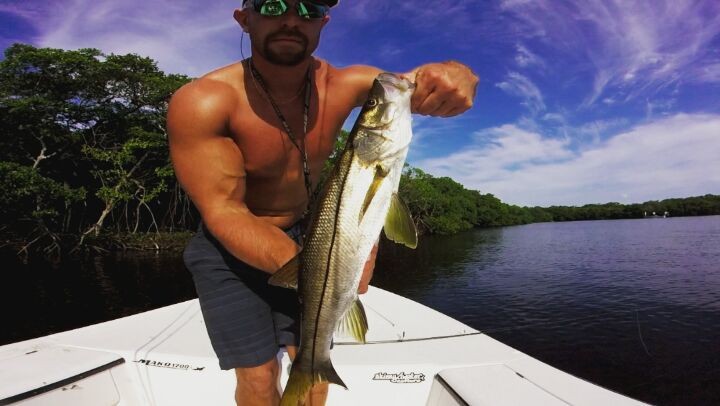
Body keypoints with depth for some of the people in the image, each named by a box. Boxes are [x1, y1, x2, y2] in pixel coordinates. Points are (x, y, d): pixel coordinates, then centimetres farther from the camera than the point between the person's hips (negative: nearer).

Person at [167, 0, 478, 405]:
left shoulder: (342, 86, -15)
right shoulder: (202, 102, -25)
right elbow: (223, 211, -27)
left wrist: (454, 74, -42)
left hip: (302, 238, 3)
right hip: (228, 250, -2)